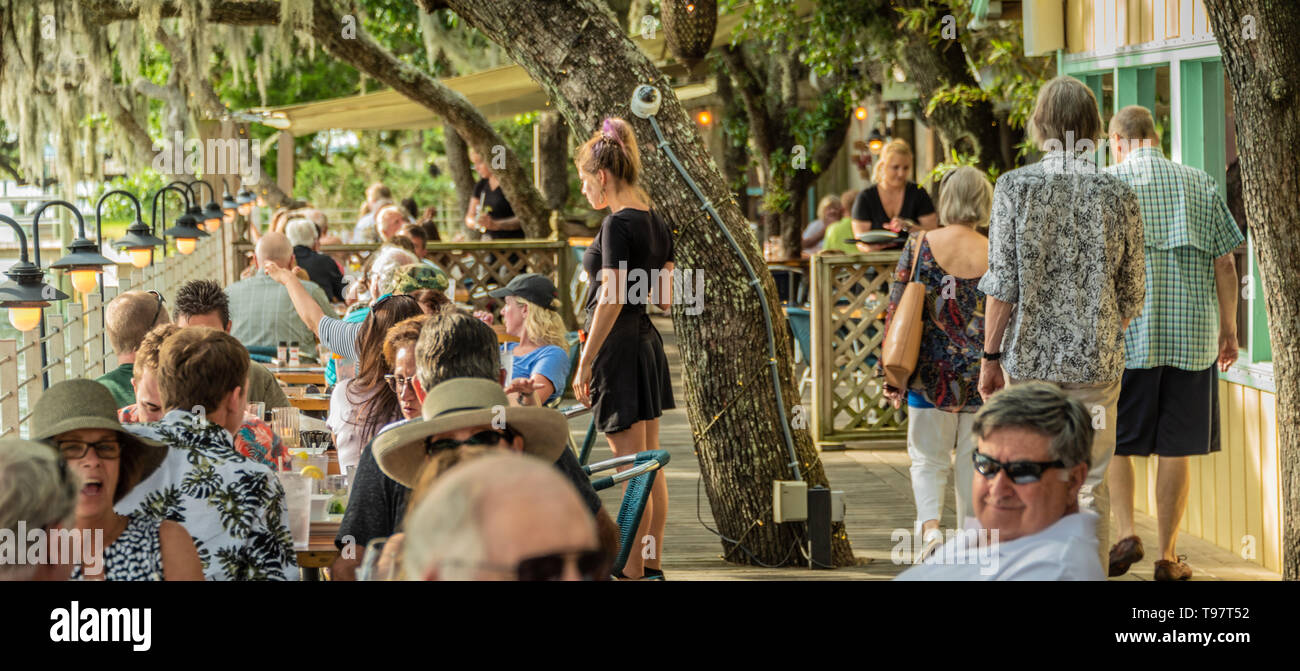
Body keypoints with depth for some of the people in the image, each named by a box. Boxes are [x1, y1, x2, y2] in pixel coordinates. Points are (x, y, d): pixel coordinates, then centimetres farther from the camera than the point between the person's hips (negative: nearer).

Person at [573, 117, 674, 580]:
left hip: (619, 347, -9)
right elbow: (665, 299, 13)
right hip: (648, 343, 9)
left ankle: (633, 571, 0)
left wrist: (585, 365, -17)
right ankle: (652, 567, 18)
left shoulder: (618, 225, -16)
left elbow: (611, 301, -20)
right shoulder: (656, 225, 10)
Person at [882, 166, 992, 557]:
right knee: (975, 462, 12)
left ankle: (929, 523, -13)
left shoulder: (919, 246, -4)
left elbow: (895, 312, -3)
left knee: (927, 459, 11)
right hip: (981, 376, 0)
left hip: (930, 373, 0)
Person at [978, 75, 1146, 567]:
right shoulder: (1117, 194, -1)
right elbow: (1133, 292, 4)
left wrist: (991, 356, 2)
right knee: (1089, 486, 8)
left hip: (1029, 358, -1)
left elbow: (1001, 285, -8)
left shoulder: (1015, 186, -6)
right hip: (1096, 360, 1)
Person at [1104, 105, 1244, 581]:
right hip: (1192, 336, 2)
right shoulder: (1201, 185, 7)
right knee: (1175, 448, 6)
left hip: (1124, 334, -2)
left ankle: (1125, 532, -6)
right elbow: (1225, 264, 5)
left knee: (1113, 440, 11)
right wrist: (1228, 330, 13)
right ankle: (1168, 556, 10)